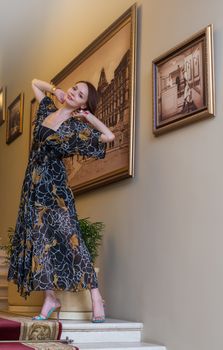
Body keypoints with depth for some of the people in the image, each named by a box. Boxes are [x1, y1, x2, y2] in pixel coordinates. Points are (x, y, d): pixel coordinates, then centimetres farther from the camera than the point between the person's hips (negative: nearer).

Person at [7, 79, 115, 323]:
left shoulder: (77, 126, -5)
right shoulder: (48, 110, 11)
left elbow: (109, 136, -15)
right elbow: (35, 82, 26)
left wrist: (88, 116, -7)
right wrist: (56, 90, 11)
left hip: (54, 186, -6)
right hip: (34, 185, 6)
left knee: (68, 239, -10)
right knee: (38, 240, 2)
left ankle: (96, 296, -4)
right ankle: (50, 299, 8)